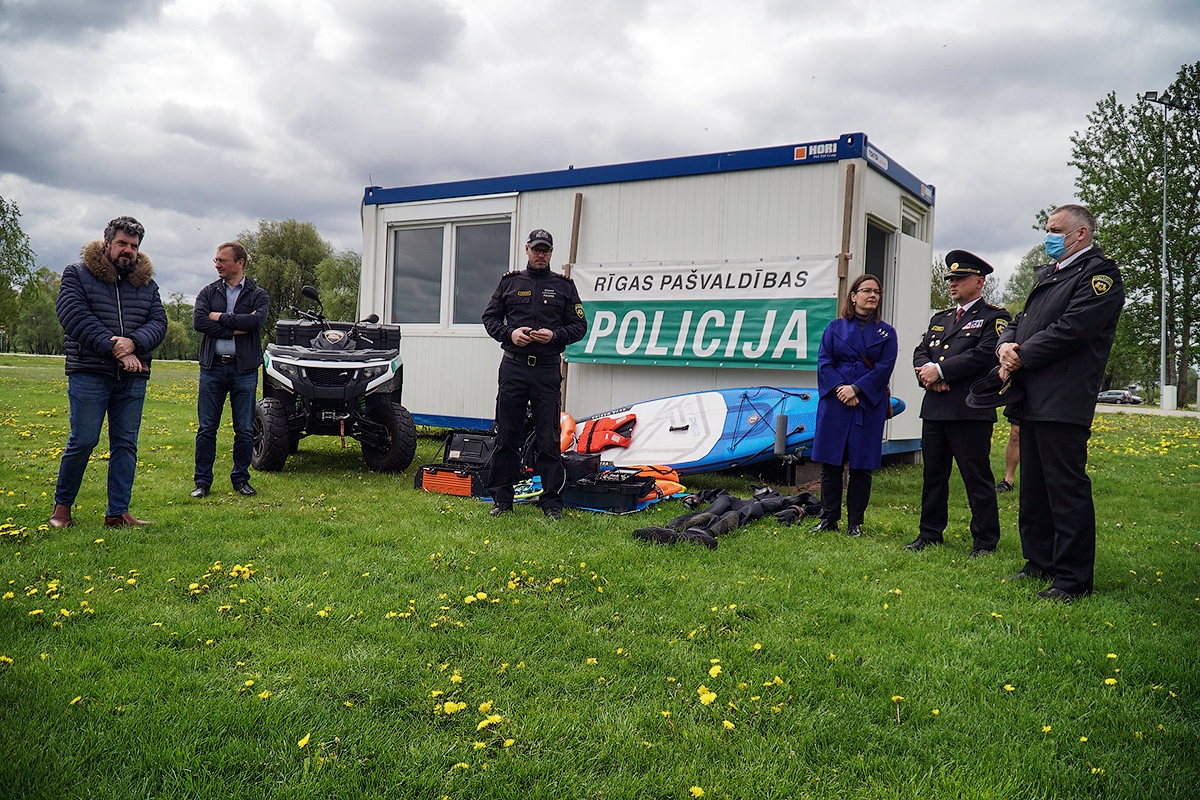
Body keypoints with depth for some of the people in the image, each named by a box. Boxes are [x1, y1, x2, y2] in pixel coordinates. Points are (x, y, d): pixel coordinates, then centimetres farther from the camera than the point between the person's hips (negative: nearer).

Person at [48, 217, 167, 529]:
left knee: (126, 444, 4)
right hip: (89, 374, -4)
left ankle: (118, 512, 11)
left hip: (133, 377, 4)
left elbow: (159, 321, 5)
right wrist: (114, 348, -19)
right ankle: (62, 505, 18)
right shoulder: (77, 275, 4)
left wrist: (133, 342, -16)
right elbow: (76, 317, -10)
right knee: (82, 442, -2)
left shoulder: (146, 283, 16)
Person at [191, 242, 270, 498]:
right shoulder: (208, 292, 11)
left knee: (245, 430, 5)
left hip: (244, 368, -1)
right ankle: (202, 480, 14)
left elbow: (258, 321, -15)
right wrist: (236, 328, -12)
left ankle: (241, 479, 17)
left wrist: (220, 317, -8)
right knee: (206, 429, 4)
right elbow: (198, 321, -6)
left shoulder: (258, 295, 5)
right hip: (212, 367, 1)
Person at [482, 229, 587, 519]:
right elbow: (489, 317, 13)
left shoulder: (564, 286, 10)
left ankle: (552, 501, 7)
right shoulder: (510, 282, 12)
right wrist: (509, 333, -6)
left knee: (549, 439, 0)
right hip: (513, 367, 1)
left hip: (547, 368, -1)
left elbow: (579, 326, 8)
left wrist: (554, 335, -10)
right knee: (506, 436, 4)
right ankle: (501, 498, 14)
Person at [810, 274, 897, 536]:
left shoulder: (886, 332, 8)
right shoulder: (835, 327, 9)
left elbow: (884, 368, -2)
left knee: (861, 465, 3)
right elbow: (823, 362, 2)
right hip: (835, 403, 0)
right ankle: (828, 519, 13)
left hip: (869, 405, 0)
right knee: (830, 463, 2)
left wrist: (856, 389, -14)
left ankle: (855, 522, 12)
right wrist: (840, 389, -13)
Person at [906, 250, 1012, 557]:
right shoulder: (939, 319, 21)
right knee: (933, 474, 12)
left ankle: (985, 540, 8)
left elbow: (983, 355, -15)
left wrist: (940, 370, -15)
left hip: (971, 410, -7)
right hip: (934, 408, 7)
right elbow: (920, 353, 12)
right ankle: (930, 533, 22)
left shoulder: (994, 317, -1)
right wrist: (928, 373, -9)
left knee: (977, 478, -1)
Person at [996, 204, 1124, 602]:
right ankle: (1040, 562, 27)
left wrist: (1021, 357, -11)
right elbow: (1020, 322, 20)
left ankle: (1073, 579, 2)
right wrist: (1006, 346, -3)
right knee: (1033, 487, 15)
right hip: (1031, 400, 9)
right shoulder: (1046, 275, 22)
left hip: (1062, 402, -9)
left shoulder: (1099, 273, -6)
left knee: (1067, 489, -6)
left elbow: (1071, 329, -18)